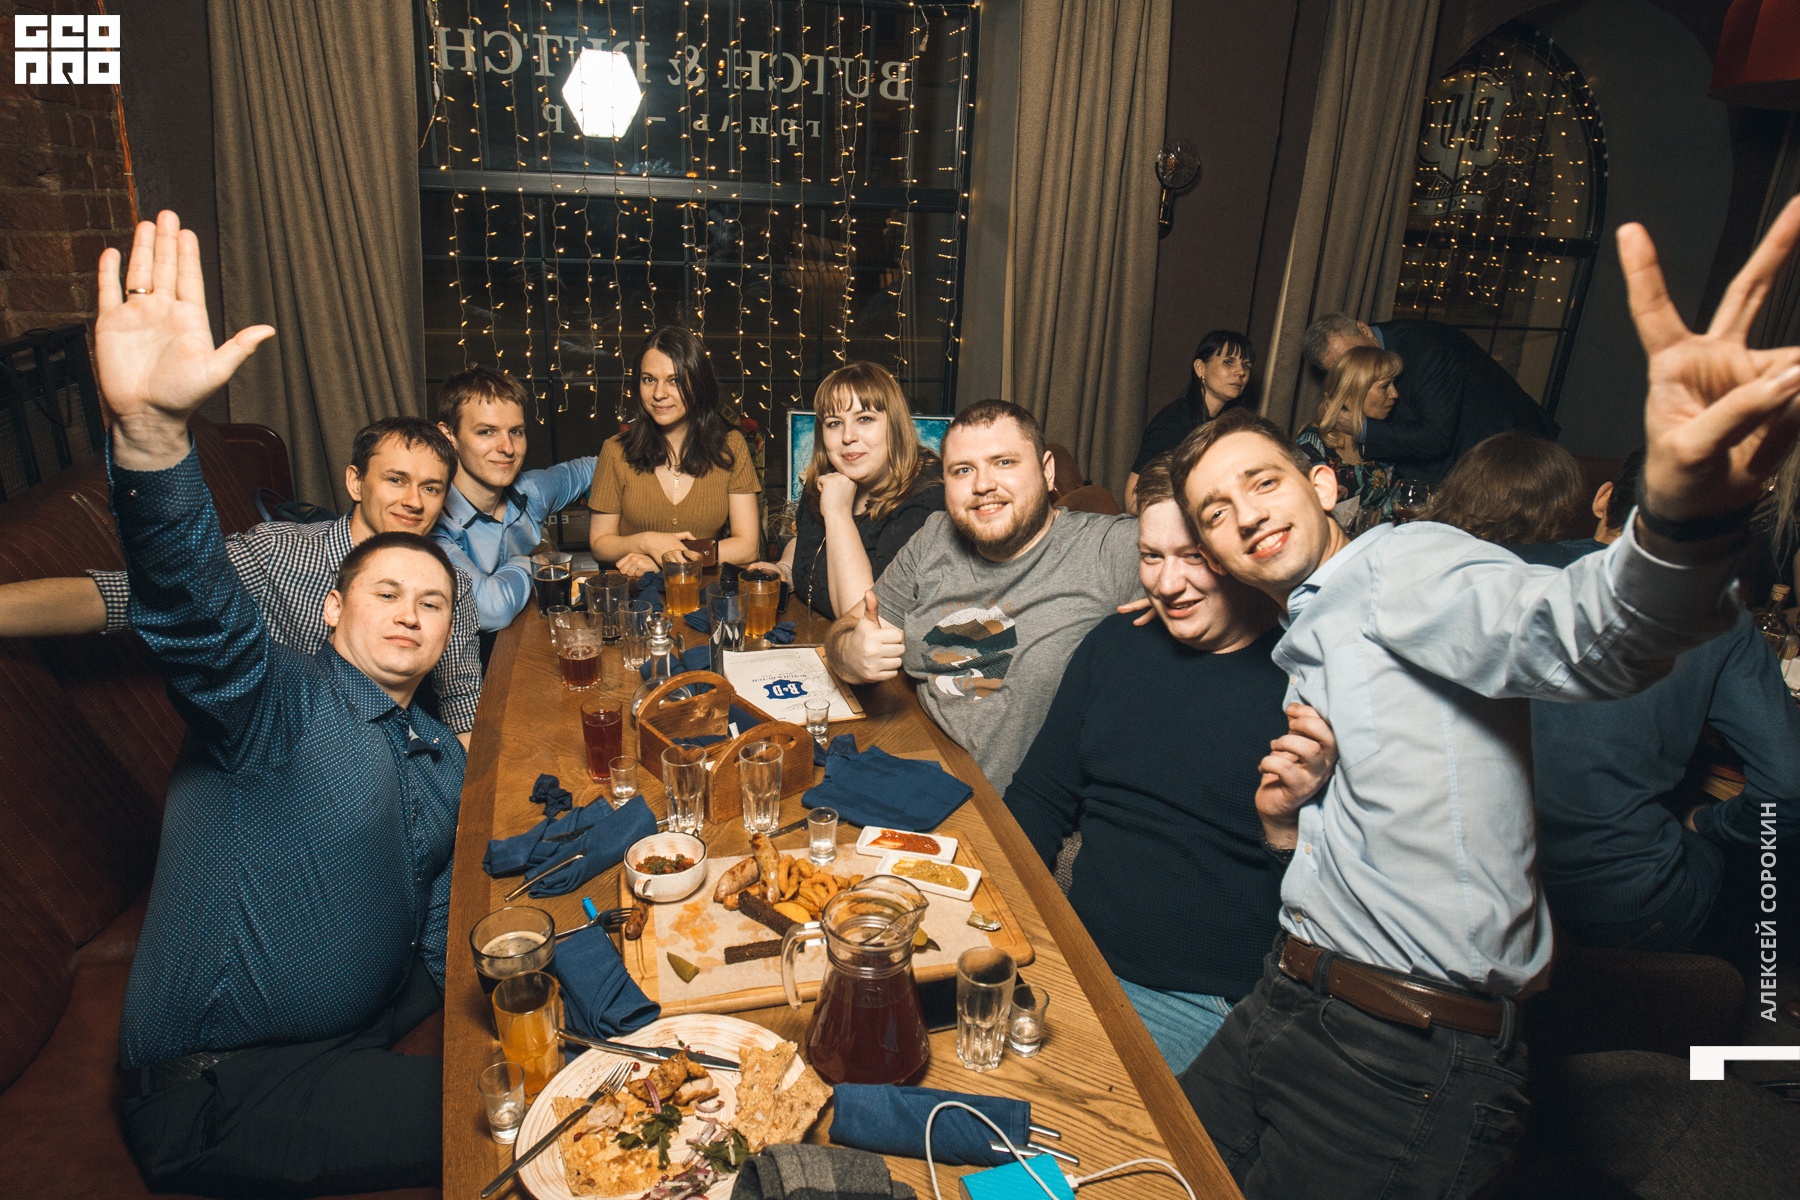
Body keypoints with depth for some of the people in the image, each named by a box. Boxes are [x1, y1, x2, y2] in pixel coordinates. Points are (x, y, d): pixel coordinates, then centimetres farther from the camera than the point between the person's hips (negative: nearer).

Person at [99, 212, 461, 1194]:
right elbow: (197, 611, -34)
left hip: (377, 1037, 7)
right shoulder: (281, 701, -12)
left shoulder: (448, 763, 10)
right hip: (218, 1084, -7)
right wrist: (151, 428, -50)